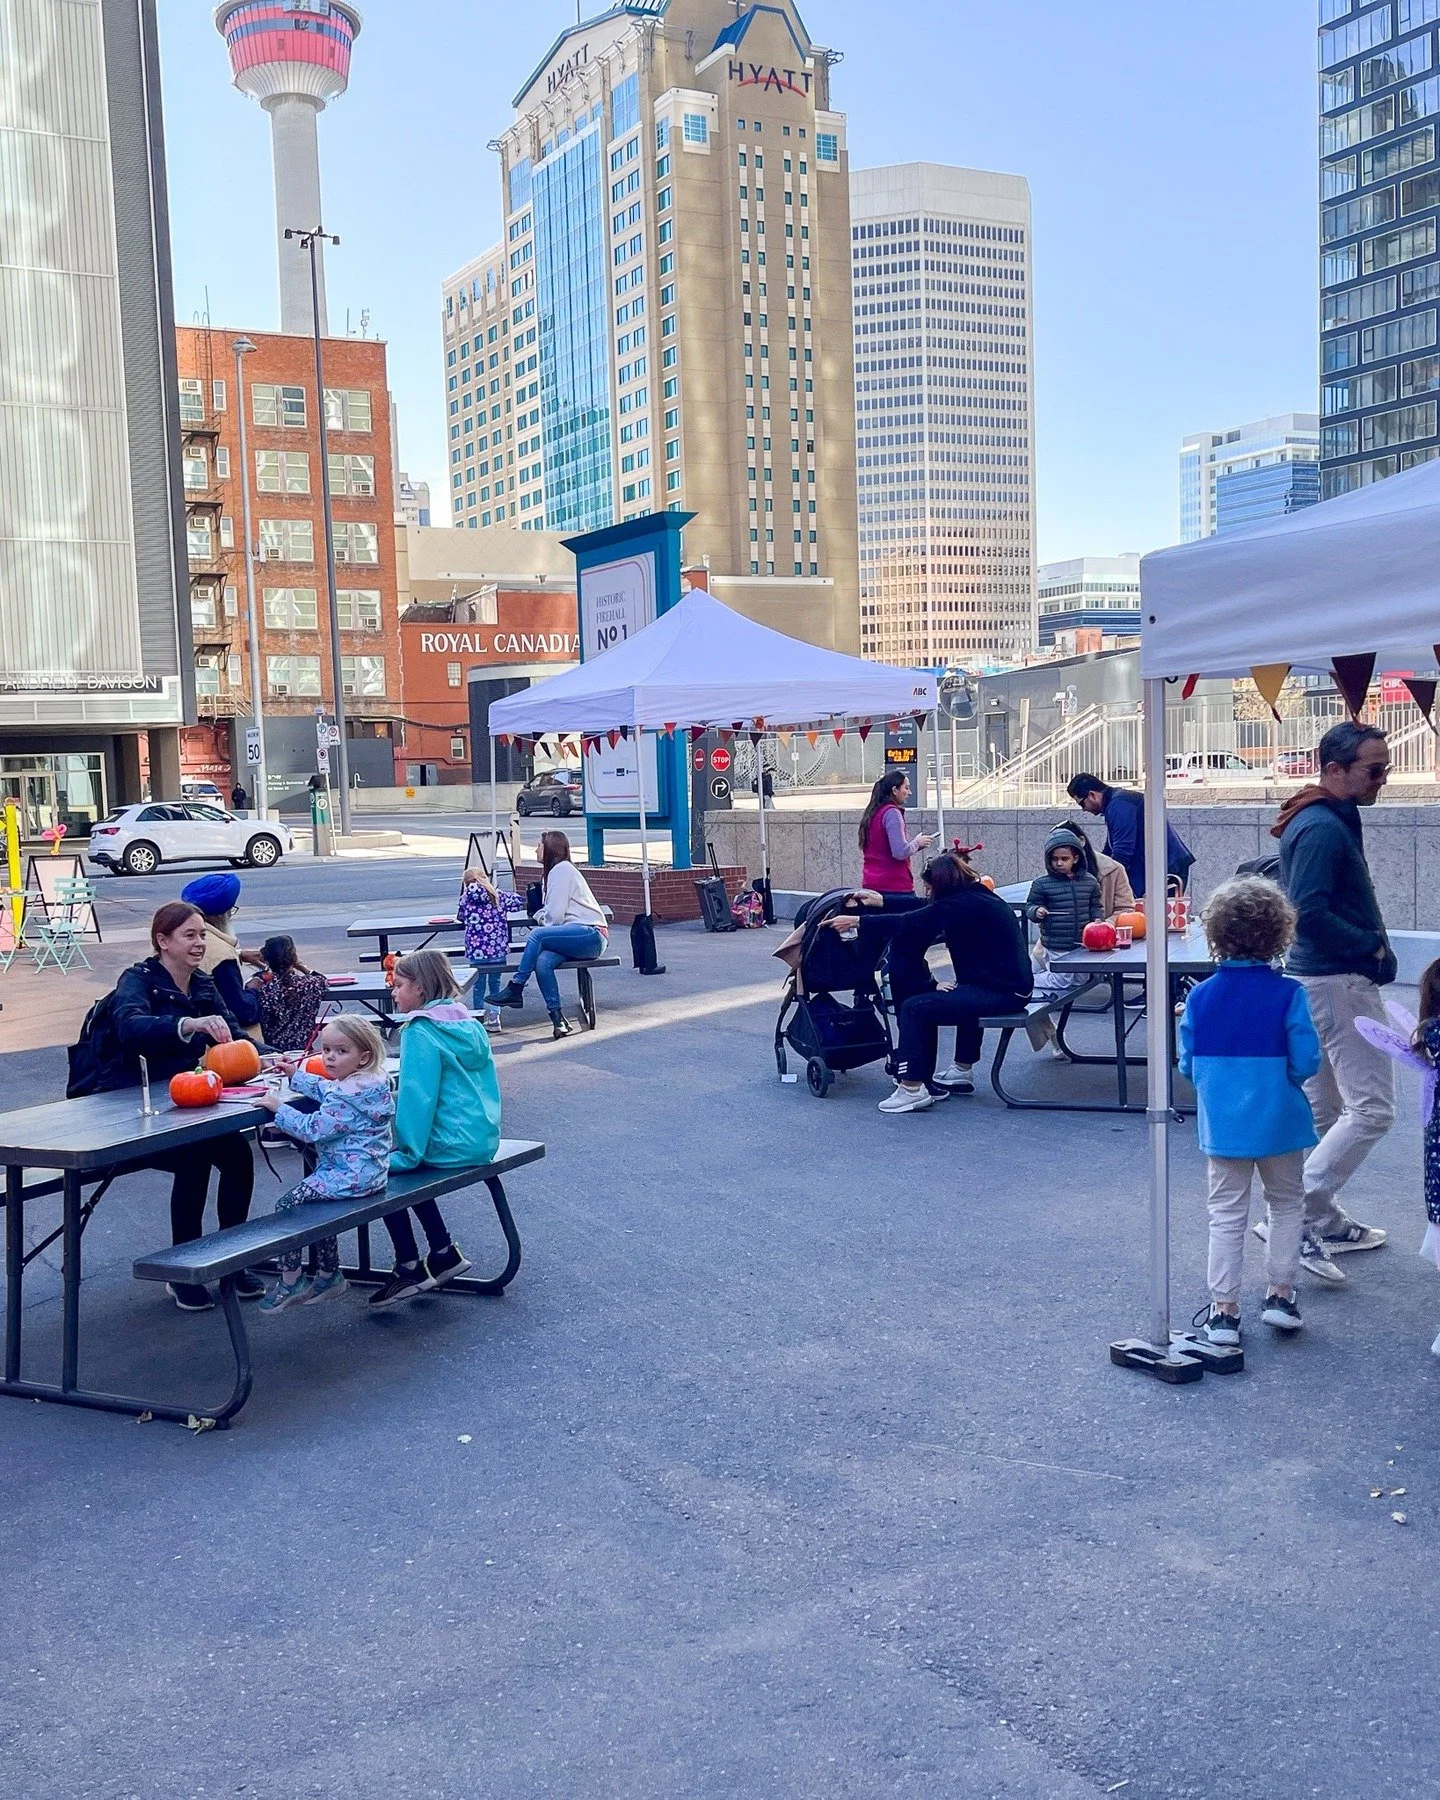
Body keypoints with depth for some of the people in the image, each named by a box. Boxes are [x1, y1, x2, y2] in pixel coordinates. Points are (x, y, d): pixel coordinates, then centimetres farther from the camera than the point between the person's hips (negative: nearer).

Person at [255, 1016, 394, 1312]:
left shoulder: (349, 1097, -25)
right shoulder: (370, 1082, 7)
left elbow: (313, 1129, -25)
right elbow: (328, 1090, 27)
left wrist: (278, 1107, -15)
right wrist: (296, 1075, 31)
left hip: (348, 1176, -11)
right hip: (367, 1172, 11)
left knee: (287, 1205, -2)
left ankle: (290, 1282, 8)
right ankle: (329, 1276, 34)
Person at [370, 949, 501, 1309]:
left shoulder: (420, 1031, -15)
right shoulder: (467, 1023, 9)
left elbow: (417, 1097, -19)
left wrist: (406, 1154, -12)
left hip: (452, 1146, -8)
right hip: (484, 1139, 8)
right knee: (401, 1161, 27)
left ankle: (409, 1269, 9)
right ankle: (444, 1252, 25)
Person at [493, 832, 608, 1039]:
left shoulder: (562, 869, -5)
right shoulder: (557, 870, 26)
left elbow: (555, 916, -11)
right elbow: (554, 912, 22)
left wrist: (541, 921, 7)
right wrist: (541, 916, 3)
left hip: (592, 934, -9)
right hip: (579, 935, 9)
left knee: (537, 935, -26)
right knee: (542, 962, -19)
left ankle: (515, 989, -19)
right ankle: (557, 1018, -22)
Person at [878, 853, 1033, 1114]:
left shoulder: (961, 904, -12)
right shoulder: (982, 897, 16)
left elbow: (910, 924, -16)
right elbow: (923, 913, 23)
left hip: (999, 992, -10)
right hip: (1015, 986, 10)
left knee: (915, 1008, -10)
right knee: (964, 994, 39)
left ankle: (912, 1089, -9)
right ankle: (963, 1070, 45)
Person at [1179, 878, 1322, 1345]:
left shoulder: (1200, 996, -6)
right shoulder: (1287, 994, -13)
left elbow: (1188, 1066, -1)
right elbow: (1306, 1062, -13)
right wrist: (1281, 1074, 8)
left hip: (1222, 1125, 2)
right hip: (1279, 1122, -1)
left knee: (1226, 1215, 9)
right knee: (1287, 1205, 20)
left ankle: (1223, 1310, 10)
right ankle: (1279, 1295, 21)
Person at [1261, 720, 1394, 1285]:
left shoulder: (1328, 820, 13)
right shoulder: (1323, 827, -19)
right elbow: (1309, 914, -27)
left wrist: (1369, 948, 8)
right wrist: (1373, 947, -16)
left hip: (1320, 978, 11)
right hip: (1340, 983, -11)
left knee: (1325, 1109, 16)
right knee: (1372, 1108, -9)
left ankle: (1324, 1219, 27)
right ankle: (1295, 1216, -8)